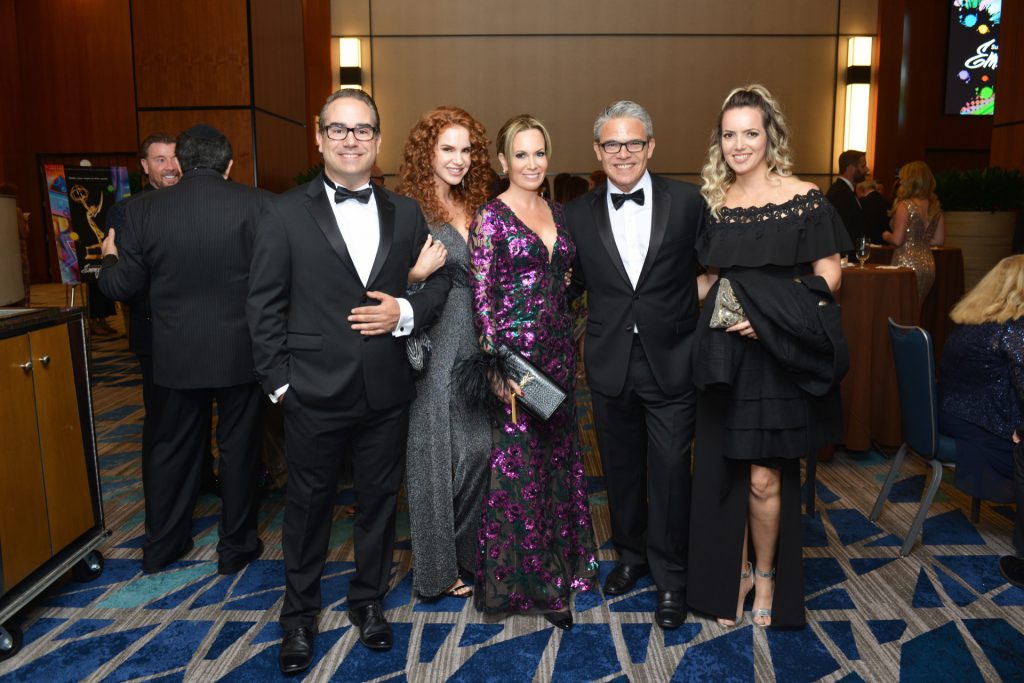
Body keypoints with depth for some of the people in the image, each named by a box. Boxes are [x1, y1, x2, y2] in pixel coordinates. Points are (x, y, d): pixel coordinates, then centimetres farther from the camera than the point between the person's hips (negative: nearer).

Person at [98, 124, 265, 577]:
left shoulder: (144, 209, -5)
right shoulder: (256, 204, -12)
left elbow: (122, 286, 0)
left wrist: (109, 258, 20)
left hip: (176, 353, 2)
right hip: (240, 352, -2)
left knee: (171, 448, 18)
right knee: (238, 447, 12)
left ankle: (160, 545, 33)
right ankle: (235, 547, 25)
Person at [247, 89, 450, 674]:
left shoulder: (406, 212, 5)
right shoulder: (286, 214, -3)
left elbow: (439, 280, 8)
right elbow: (265, 305, -2)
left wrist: (404, 312, -11)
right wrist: (278, 380, -6)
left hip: (388, 391, 2)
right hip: (314, 391, -2)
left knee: (379, 499, 16)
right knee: (309, 504, 14)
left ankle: (369, 600, 39)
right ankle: (300, 613, 35)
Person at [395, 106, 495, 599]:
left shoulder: (474, 208, 12)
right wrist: (417, 273, -26)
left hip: (475, 342, 6)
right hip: (432, 347, -6)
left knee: (478, 447, 9)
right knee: (434, 454, 5)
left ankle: (466, 551, 29)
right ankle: (437, 566, 22)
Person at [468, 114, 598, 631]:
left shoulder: (556, 213, 12)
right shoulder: (491, 217, -7)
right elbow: (481, 296, -11)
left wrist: (570, 351, 13)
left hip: (557, 352, 6)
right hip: (514, 351, -6)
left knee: (557, 458, 15)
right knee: (519, 466, 2)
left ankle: (560, 562, 33)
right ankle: (530, 582, 18)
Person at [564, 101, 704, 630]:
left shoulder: (687, 202, -4)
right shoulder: (578, 215, 2)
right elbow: (572, 285, 8)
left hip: (671, 362, -2)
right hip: (609, 364, 3)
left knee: (669, 472, 4)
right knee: (620, 467, 16)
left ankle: (670, 576, 24)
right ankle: (632, 553, 39)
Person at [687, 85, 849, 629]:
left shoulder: (803, 198, -4)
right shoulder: (713, 202, 8)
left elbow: (828, 275, -5)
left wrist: (769, 318, -16)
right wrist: (719, 307, -1)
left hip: (780, 355, -3)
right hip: (724, 356, 4)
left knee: (763, 479, 1)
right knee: (723, 474, 8)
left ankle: (766, 574, 27)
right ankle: (734, 574, 28)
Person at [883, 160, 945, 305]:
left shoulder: (905, 206, -11)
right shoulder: (934, 207, 9)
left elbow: (897, 240, -16)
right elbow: (939, 239, 11)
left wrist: (886, 236, 4)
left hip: (907, 264, -7)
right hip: (928, 265, 7)